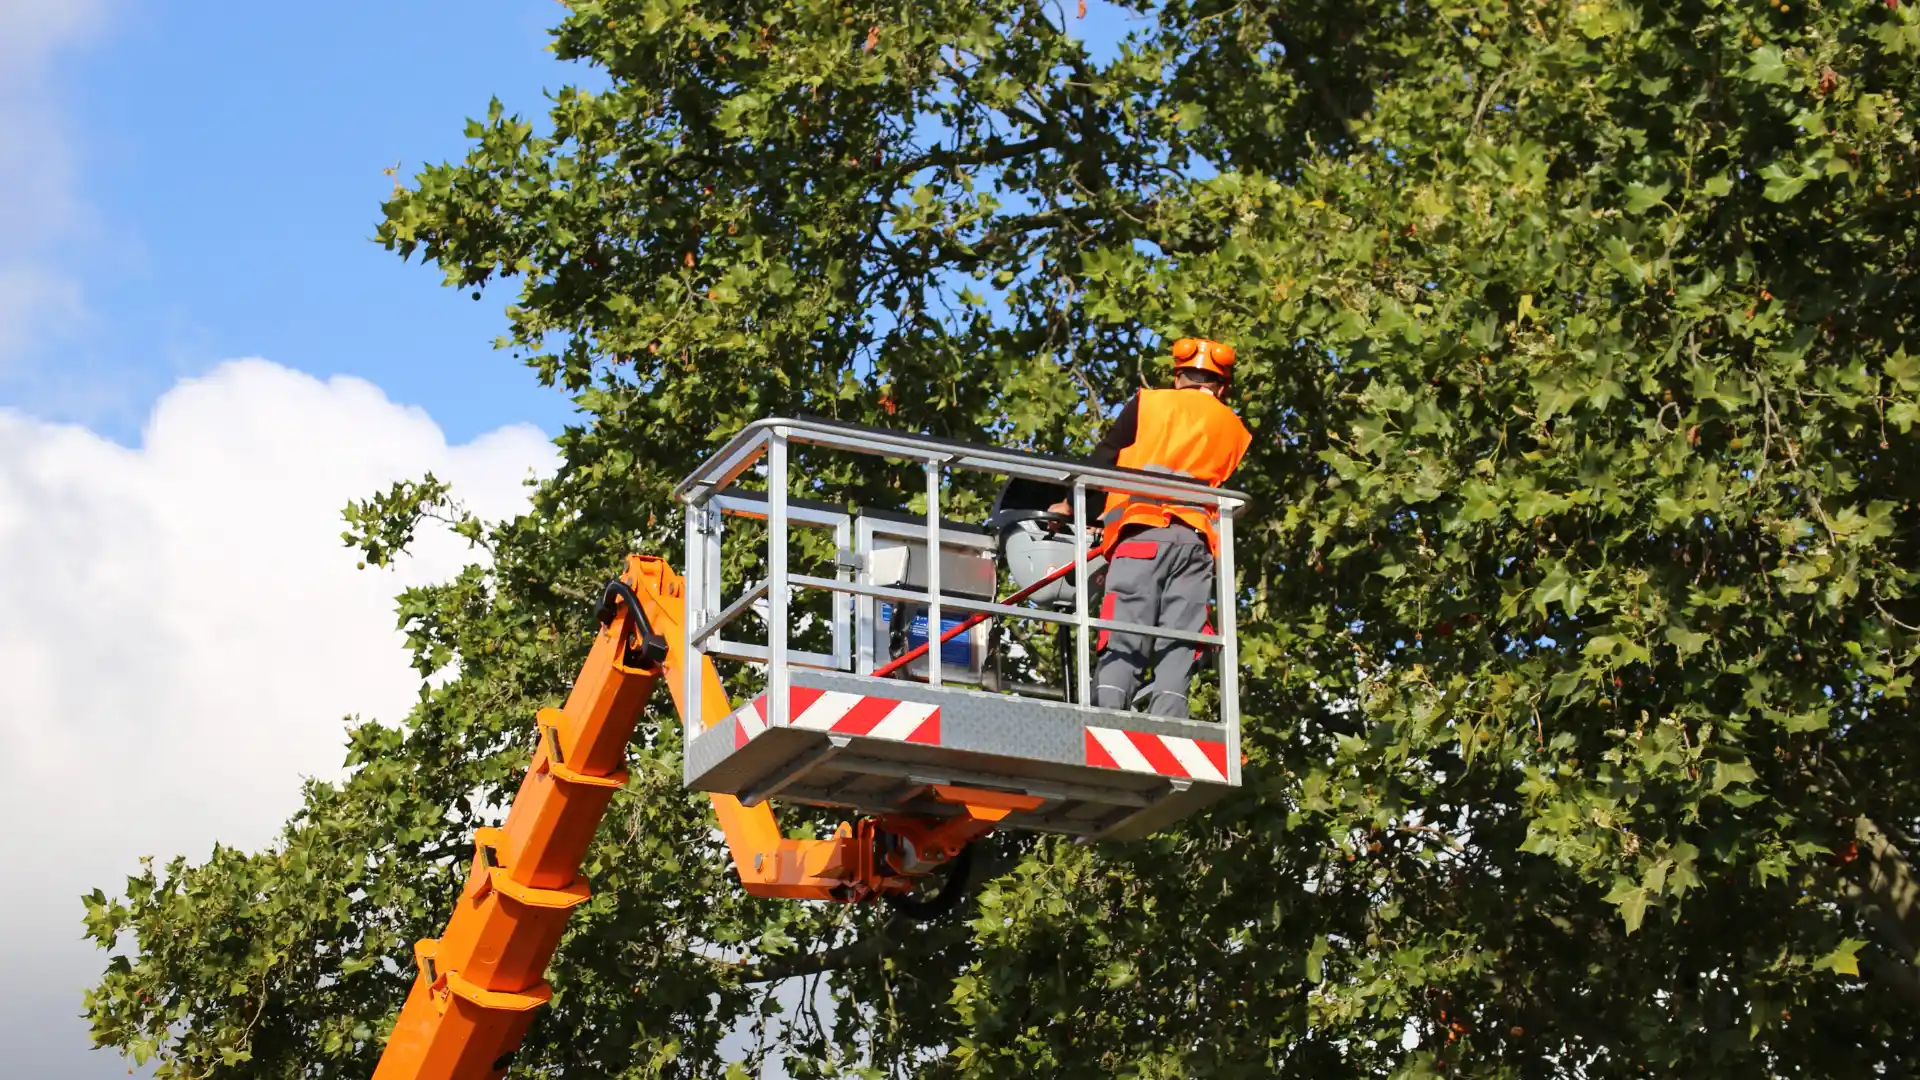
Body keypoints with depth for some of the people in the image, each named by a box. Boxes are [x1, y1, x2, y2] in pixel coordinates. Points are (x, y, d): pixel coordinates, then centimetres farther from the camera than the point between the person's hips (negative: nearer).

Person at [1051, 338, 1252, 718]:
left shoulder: (1148, 404, 13)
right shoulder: (1236, 432, 24)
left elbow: (1103, 460, 11)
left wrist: (1071, 505, 27)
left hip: (1144, 533, -2)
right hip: (1197, 541, 2)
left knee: (1123, 644, -10)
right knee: (1177, 652, -2)